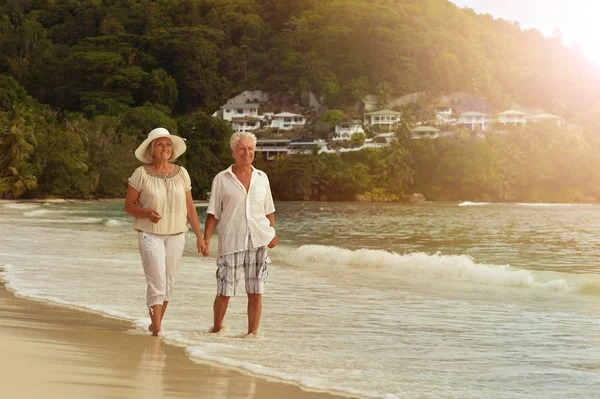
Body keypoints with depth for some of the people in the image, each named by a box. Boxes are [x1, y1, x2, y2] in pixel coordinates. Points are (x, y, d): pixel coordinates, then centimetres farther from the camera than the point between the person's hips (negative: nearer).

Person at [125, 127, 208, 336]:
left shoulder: (181, 173, 3)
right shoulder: (142, 173, -6)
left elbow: (190, 208, 7)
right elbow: (128, 205, -2)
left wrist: (199, 237, 5)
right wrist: (147, 213, -22)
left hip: (176, 235, 4)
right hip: (150, 234, -3)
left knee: (168, 282, 9)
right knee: (157, 282, -10)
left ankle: (156, 323, 26)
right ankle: (156, 329, -6)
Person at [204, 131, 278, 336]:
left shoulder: (262, 178, 11)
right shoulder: (222, 179, 2)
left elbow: (269, 211, 17)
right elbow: (213, 213, 1)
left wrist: (273, 233, 6)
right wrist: (206, 238, -8)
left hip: (258, 241, 2)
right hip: (230, 242, -2)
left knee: (255, 292, 3)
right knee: (224, 292, 2)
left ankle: (253, 332, 12)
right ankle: (217, 328, 23)